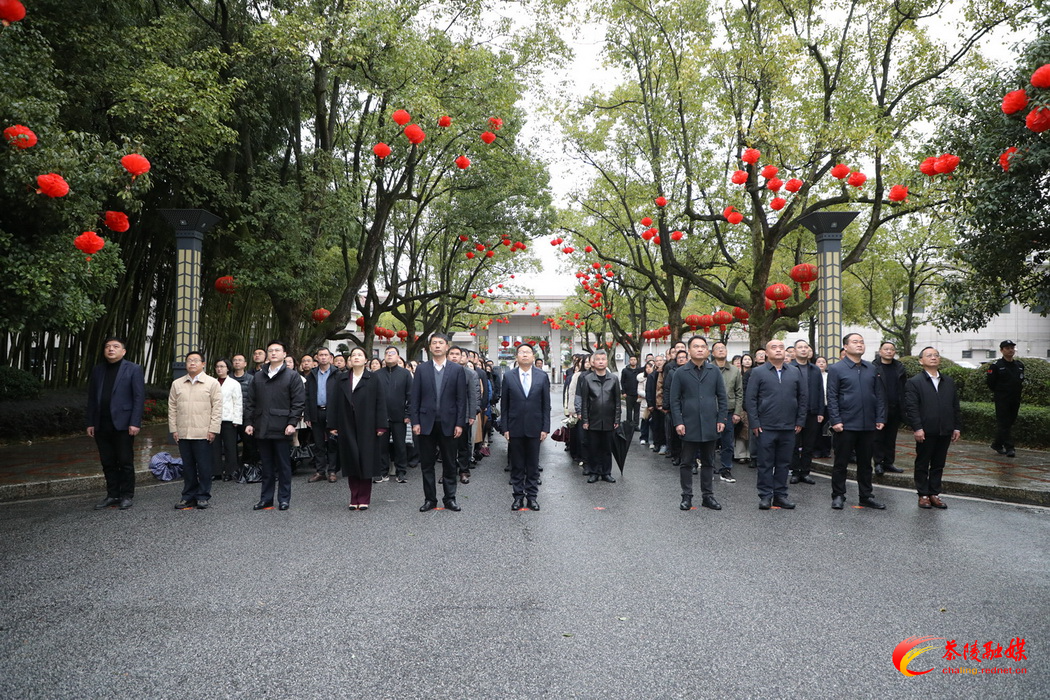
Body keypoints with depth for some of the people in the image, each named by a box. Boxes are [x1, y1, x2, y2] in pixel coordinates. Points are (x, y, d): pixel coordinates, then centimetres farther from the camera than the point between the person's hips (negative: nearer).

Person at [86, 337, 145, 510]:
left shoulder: (133, 369, -1)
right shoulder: (97, 370, 14)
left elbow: (139, 397, -6)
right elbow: (92, 398, 14)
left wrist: (135, 423, -13)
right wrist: (90, 423, 8)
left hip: (122, 424, -5)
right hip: (102, 425, 5)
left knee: (125, 462, 2)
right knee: (107, 463, 10)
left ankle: (127, 496, 12)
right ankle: (112, 495, 19)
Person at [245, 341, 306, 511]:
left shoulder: (292, 376, 0)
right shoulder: (258, 376, 15)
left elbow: (298, 402, -5)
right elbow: (251, 402, 15)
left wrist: (292, 423, -13)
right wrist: (249, 422, 6)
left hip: (282, 429, -4)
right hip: (262, 429, 4)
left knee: (283, 466, 3)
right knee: (267, 466, 11)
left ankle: (284, 499, 11)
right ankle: (266, 499, 18)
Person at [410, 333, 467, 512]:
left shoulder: (457, 369, 2)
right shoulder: (421, 369, 4)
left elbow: (461, 399, 0)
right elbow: (414, 397, 3)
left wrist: (460, 423, -6)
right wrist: (415, 422, -4)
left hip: (448, 424, -1)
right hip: (426, 423, 1)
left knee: (449, 464, 7)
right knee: (426, 464, 6)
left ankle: (450, 498, 17)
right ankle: (430, 499, 16)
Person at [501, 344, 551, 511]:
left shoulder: (542, 376, 1)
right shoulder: (508, 376, 1)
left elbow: (546, 405, 2)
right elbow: (504, 405, 2)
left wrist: (545, 428, -3)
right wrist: (505, 428, -2)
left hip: (534, 428, 0)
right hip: (515, 428, 0)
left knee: (533, 465, 8)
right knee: (516, 465, 7)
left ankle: (532, 496, 17)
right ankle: (518, 496, 17)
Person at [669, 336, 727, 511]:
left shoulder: (714, 371, 6)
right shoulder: (680, 373, 1)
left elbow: (722, 397, 7)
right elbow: (675, 400, 0)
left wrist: (721, 419, 0)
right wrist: (678, 422, -8)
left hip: (710, 426, 2)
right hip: (689, 426, -2)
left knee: (708, 462, 11)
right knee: (687, 463, 5)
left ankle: (708, 496, 20)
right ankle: (686, 496, 14)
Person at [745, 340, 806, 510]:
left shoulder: (795, 372, 9)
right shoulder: (758, 372, -1)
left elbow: (802, 398, 10)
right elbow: (751, 399, -3)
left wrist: (800, 421, 4)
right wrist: (754, 424, -8)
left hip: (789, 427, 3)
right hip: (766, 427, -3)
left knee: (784, 463, 9)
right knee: (765, 464, 3)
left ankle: (780, 495, 18)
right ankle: (765, 496, 10)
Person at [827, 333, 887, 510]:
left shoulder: (872, 369, 11)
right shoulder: (836, 369, -3)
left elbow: (879, 395, 12)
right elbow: (832, 397, -6)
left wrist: (880, 419, 4)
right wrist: (835, 421, -12)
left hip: (868, 425, 5)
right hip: (846, 425, -4)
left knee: (865, 463, 12)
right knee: (841, 462, 4)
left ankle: (866, 497, 22)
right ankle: (838, 496, 13)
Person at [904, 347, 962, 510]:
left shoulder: (949, 382, 14)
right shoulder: (914, 382, -3)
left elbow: (955, 406, 14)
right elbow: (911, 407, -10)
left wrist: (957, 427, 7)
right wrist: (917, 428, -17)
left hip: (945, 432, 5)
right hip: (926, 432, -5)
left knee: (938, 465, 11)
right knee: (922, 464, 5)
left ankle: (934, 494, 19)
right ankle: (923, 495, 13)